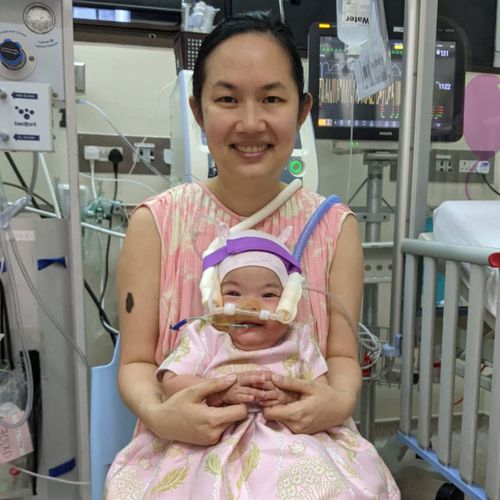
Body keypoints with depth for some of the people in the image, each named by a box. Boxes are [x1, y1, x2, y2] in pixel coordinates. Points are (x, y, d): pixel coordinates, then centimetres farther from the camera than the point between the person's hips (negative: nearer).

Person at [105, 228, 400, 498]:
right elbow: (171, 383, -7)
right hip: (213, 444, -1)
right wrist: (223, 390, -20)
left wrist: (291, 396, -17)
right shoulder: (205, 337, 2)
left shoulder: (298, 341, 7)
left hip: (289, 442, 2)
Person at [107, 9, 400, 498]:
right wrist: (157, 414, -24)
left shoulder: (336, 227, -4)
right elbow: (136, 360, -5)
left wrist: (340, 400, -22)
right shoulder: (155, 223, -8)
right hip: (183, 447, 0)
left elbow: (343, 354, -1)